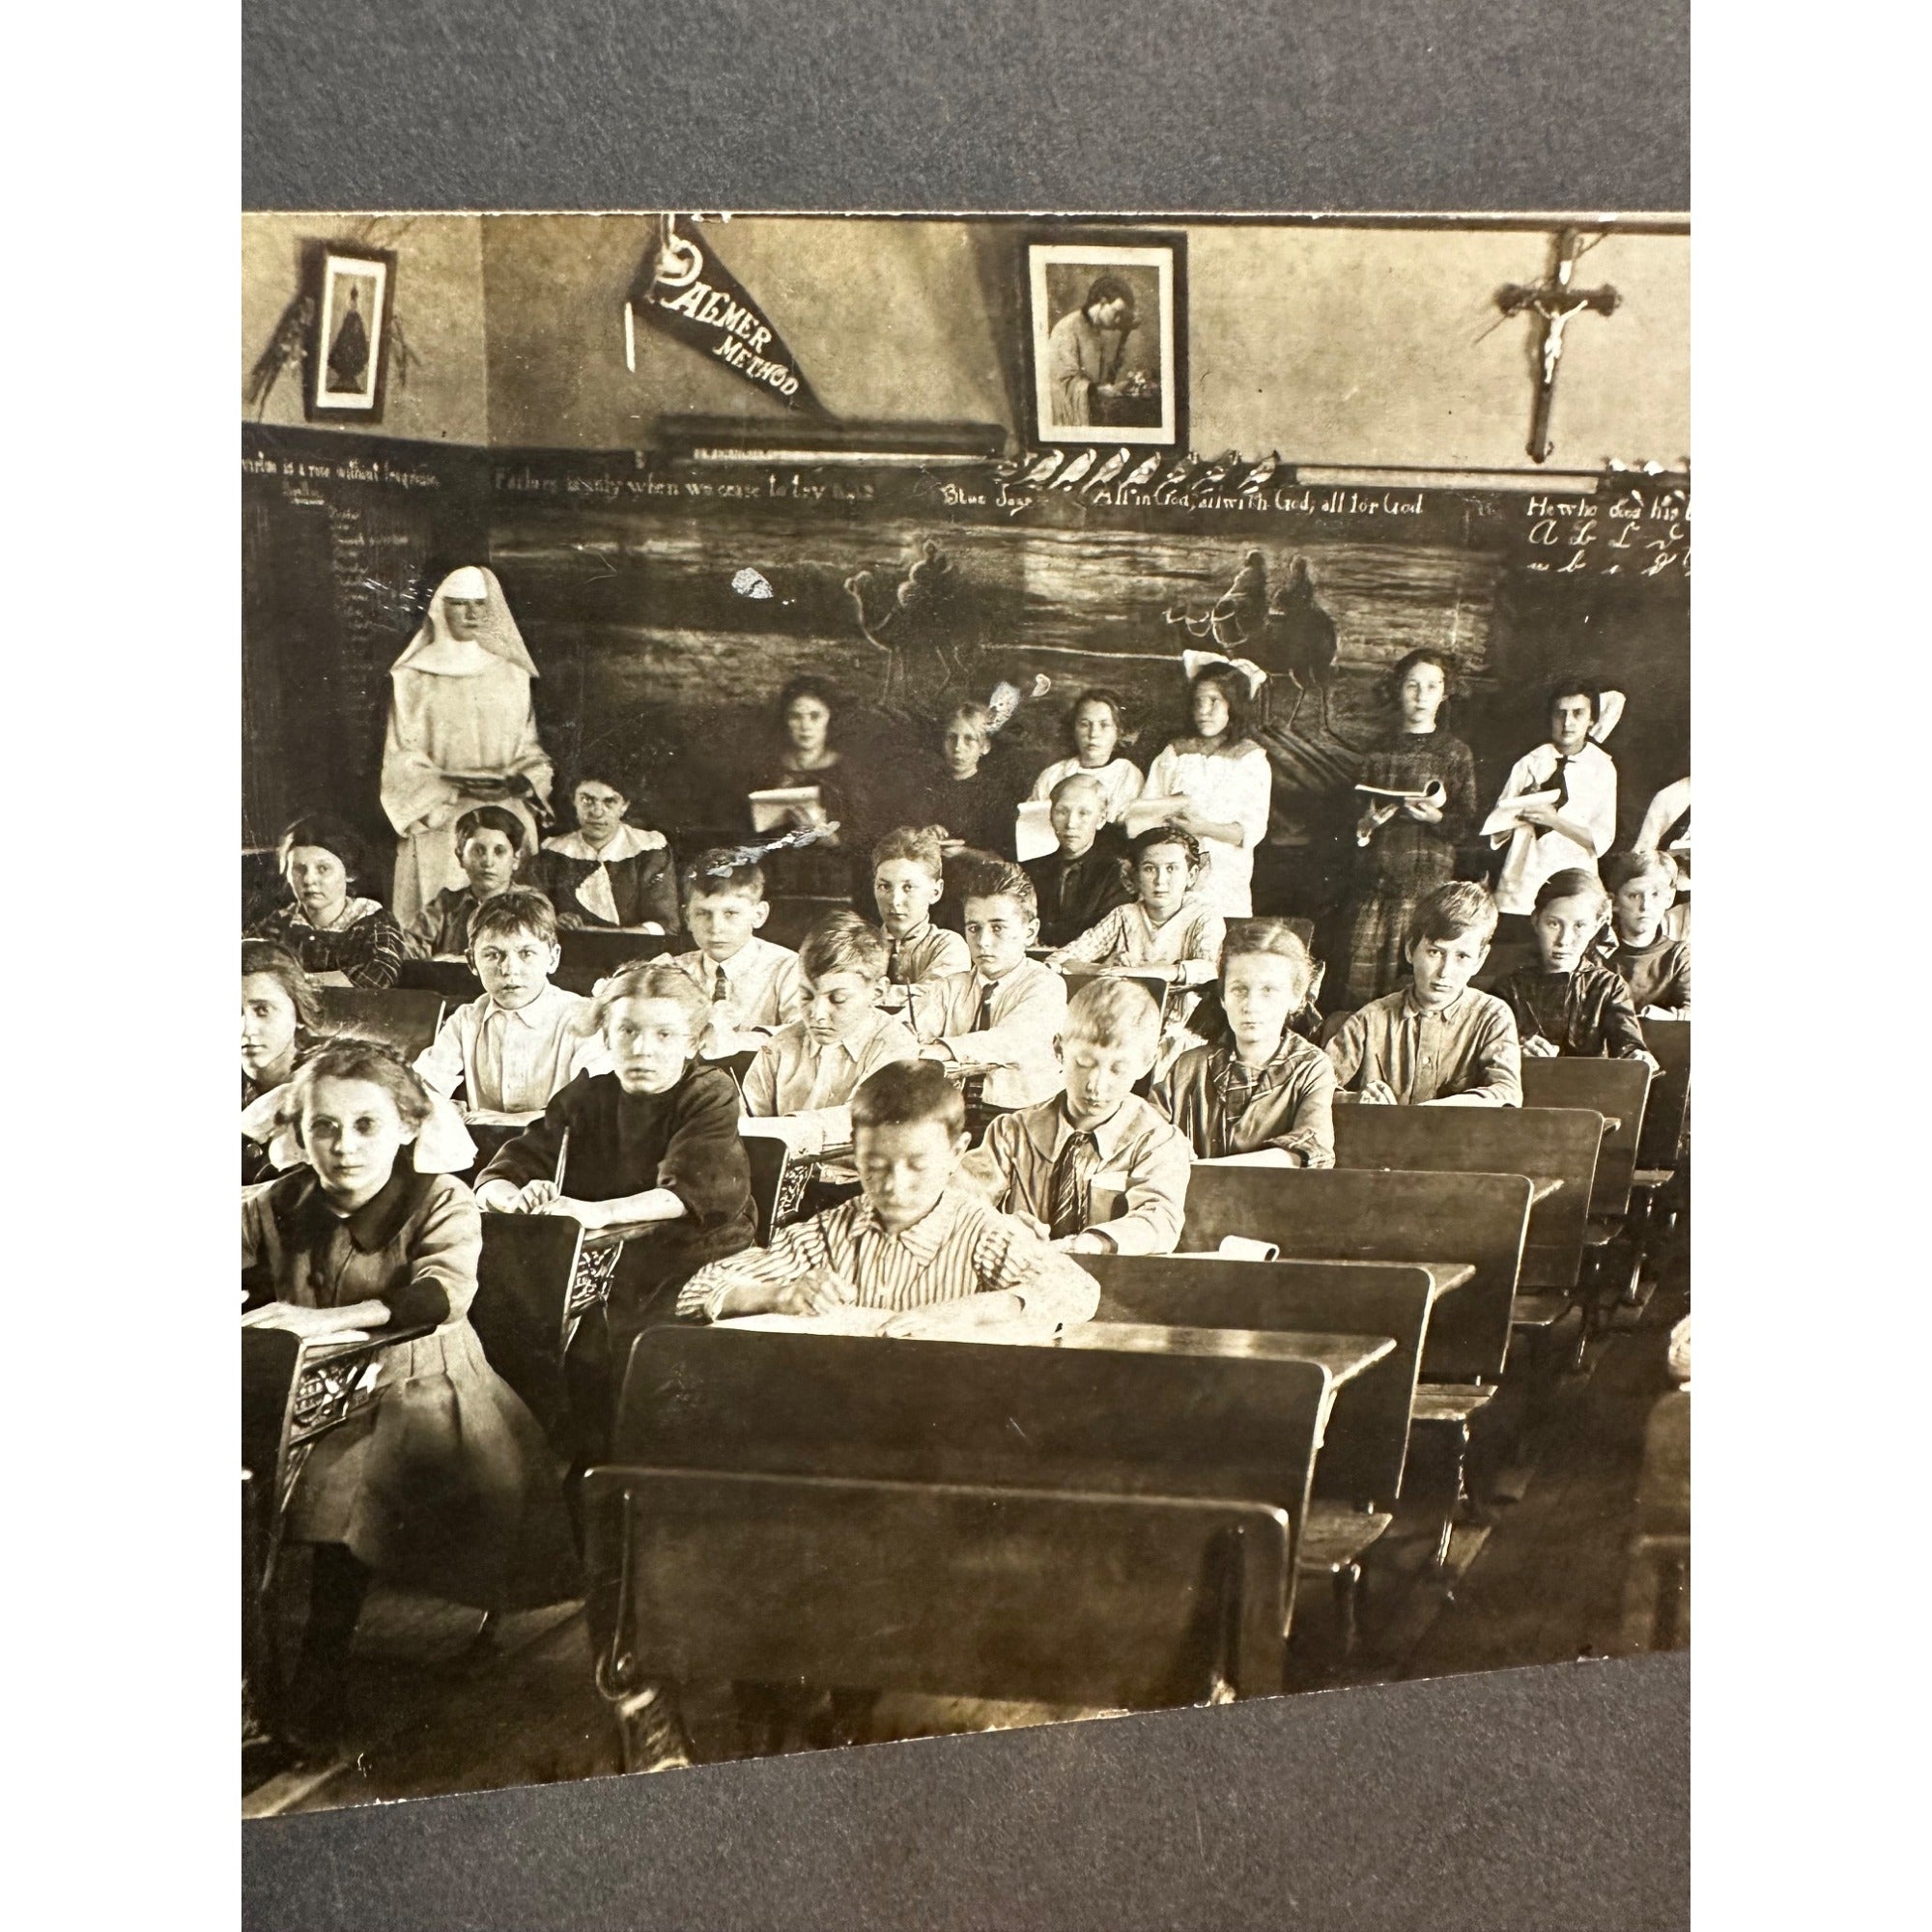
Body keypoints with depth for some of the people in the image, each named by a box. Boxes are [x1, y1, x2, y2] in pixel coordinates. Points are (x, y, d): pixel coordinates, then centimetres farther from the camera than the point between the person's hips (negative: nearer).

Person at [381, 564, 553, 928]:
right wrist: (455, 787, -14)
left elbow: (530, 748, 14)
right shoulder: (412, 679, 4)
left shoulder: (512, 676, 12)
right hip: (438, 824, -2)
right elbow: (402, 760, 0)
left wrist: (520, 780, -8)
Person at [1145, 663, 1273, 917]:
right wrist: (1167, 817, -13)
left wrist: (1203, 827, -19)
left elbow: (1252, 831, -5)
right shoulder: (1174, 754, 14)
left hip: (1224, 880, -2)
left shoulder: (1251, 759, 4)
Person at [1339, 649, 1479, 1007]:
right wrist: (1365, 825, -2)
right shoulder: (1380, 751, 15)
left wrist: (1438, 817, -16)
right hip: (1374, 883, 3)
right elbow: (1354, 814, 19)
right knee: (1363, 984, -4)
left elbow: (1468, 826, 3)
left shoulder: (1455, 752, 7)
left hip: (1429, 886, -2)